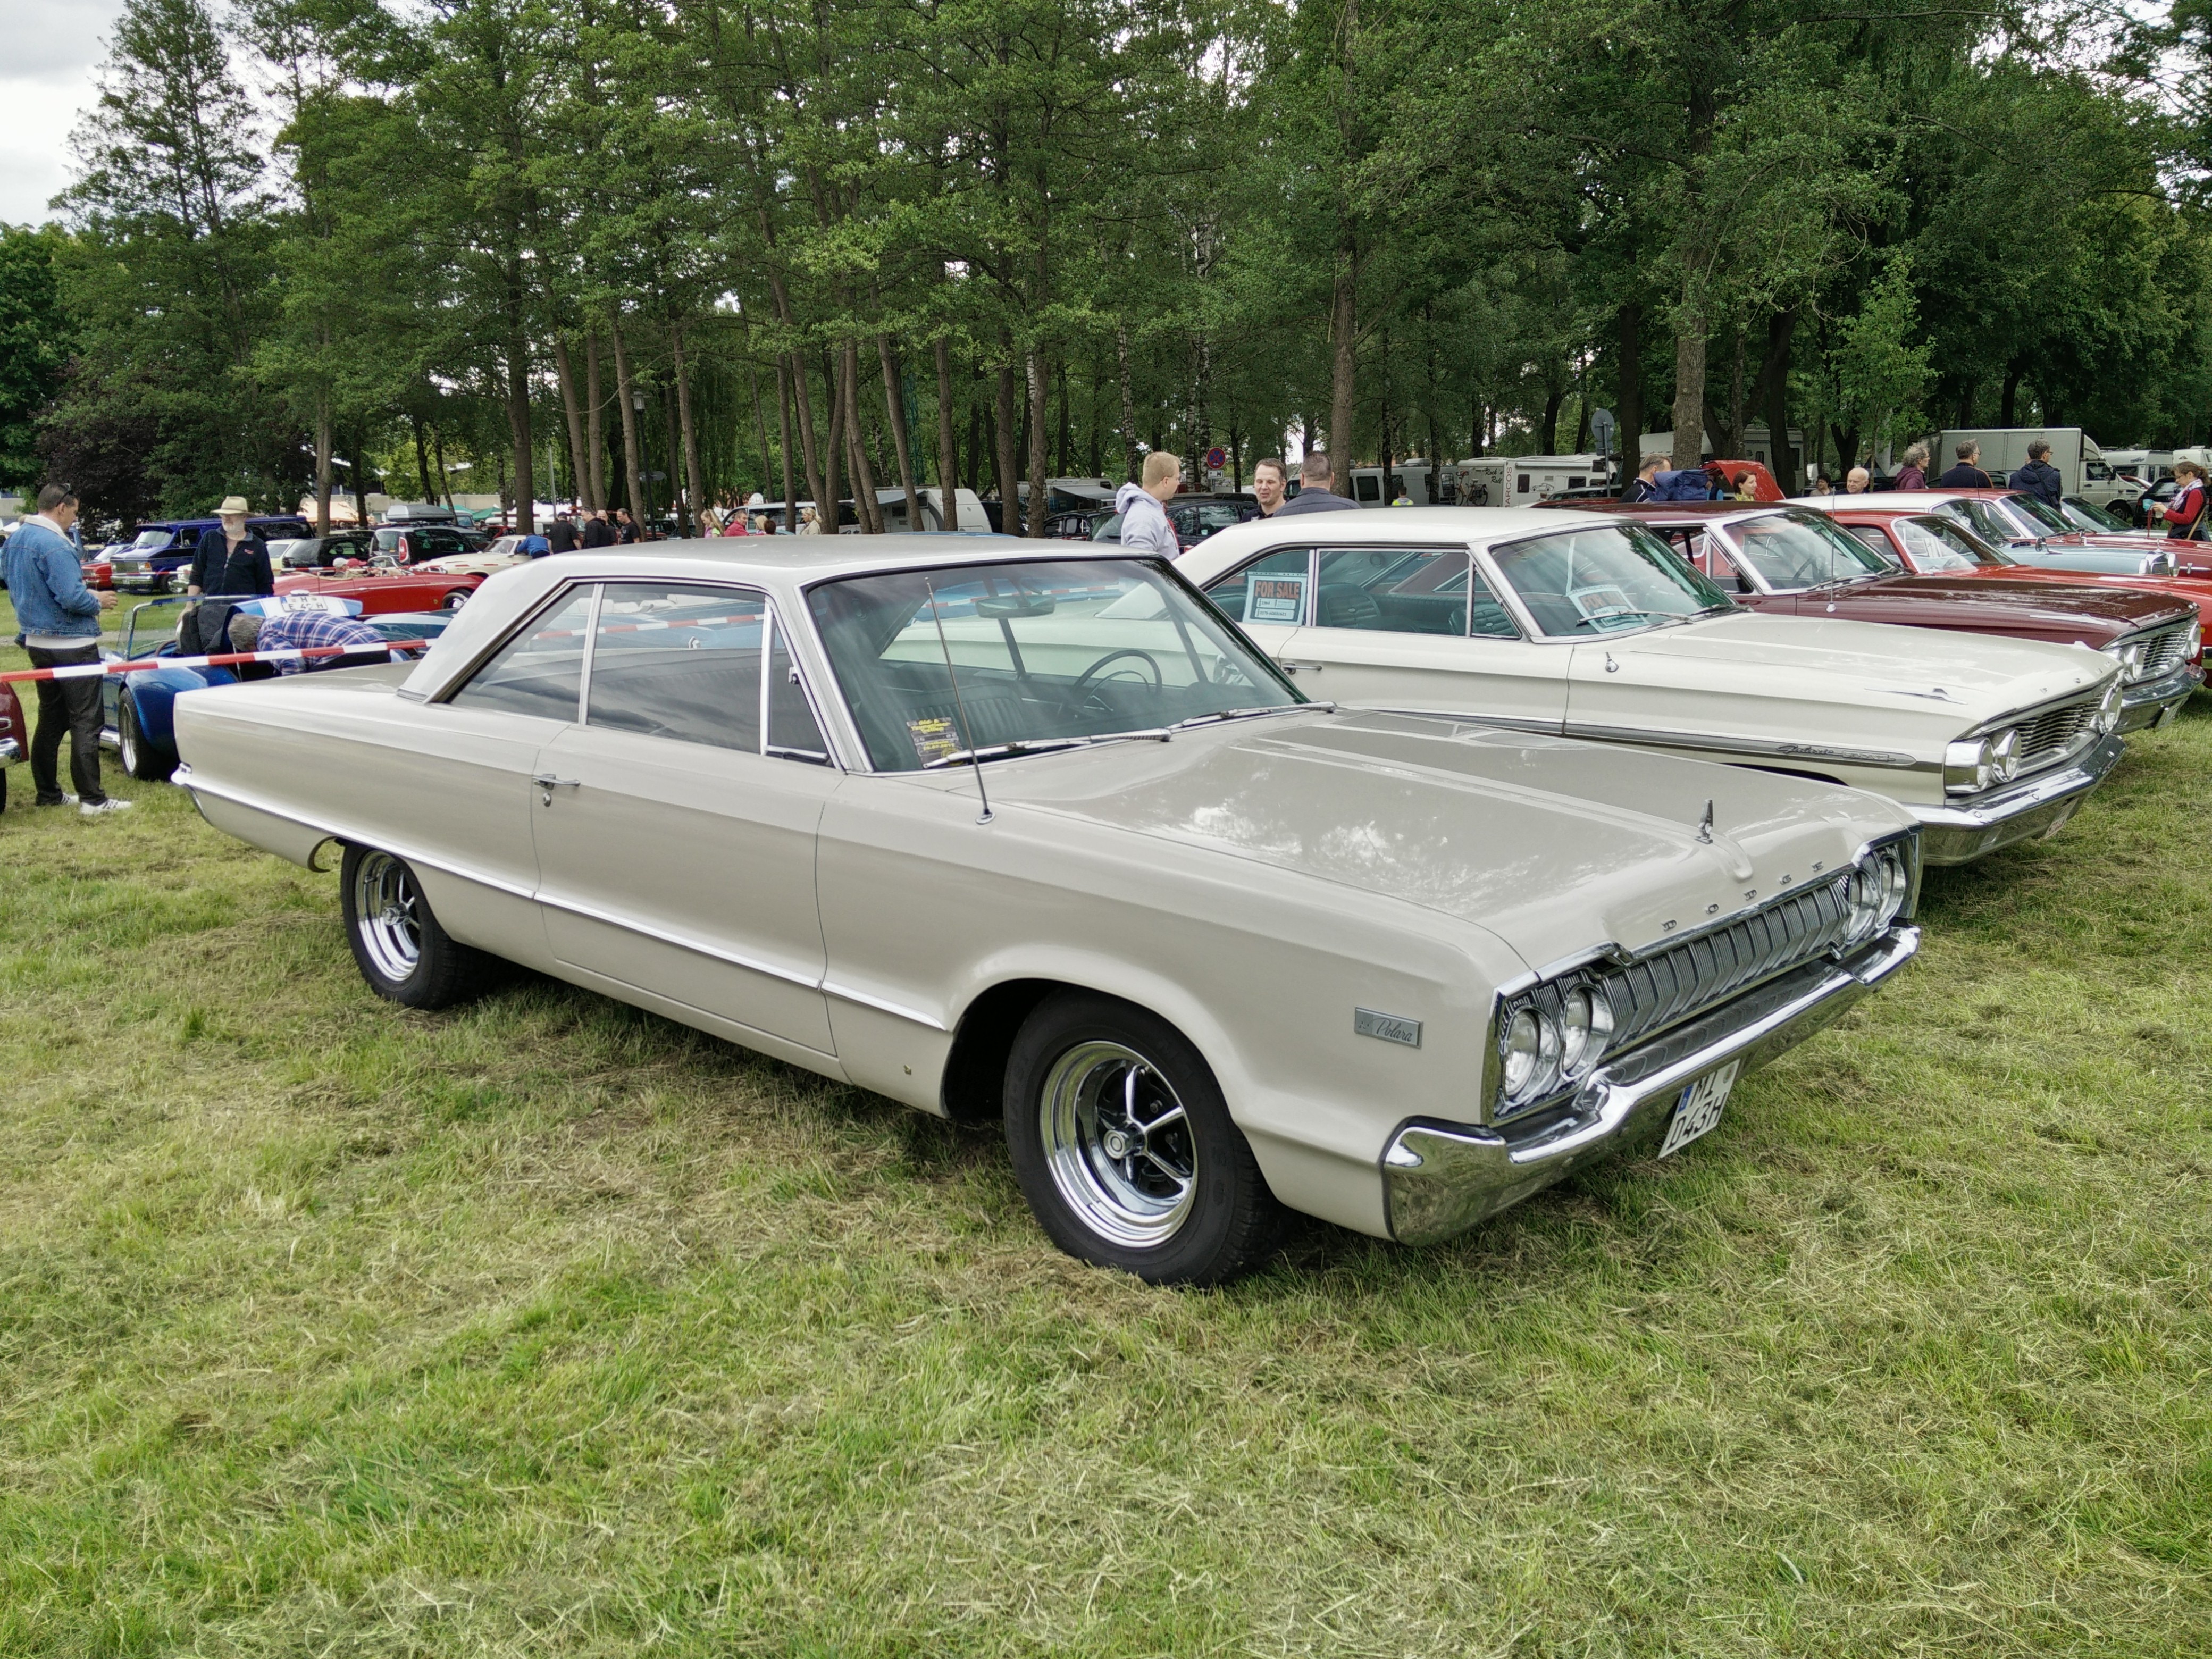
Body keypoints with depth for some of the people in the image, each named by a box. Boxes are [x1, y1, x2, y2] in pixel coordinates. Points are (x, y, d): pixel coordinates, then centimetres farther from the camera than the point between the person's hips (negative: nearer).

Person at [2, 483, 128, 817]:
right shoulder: (54, 545, -19)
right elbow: (72, 598, -25)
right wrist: (98, 602, -5)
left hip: (37, 642, 9)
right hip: (71, 645, -9)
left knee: (50, 720, 17)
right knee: (85, 723, -6)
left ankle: (48, 793, 23)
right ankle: (92, 799, -6)